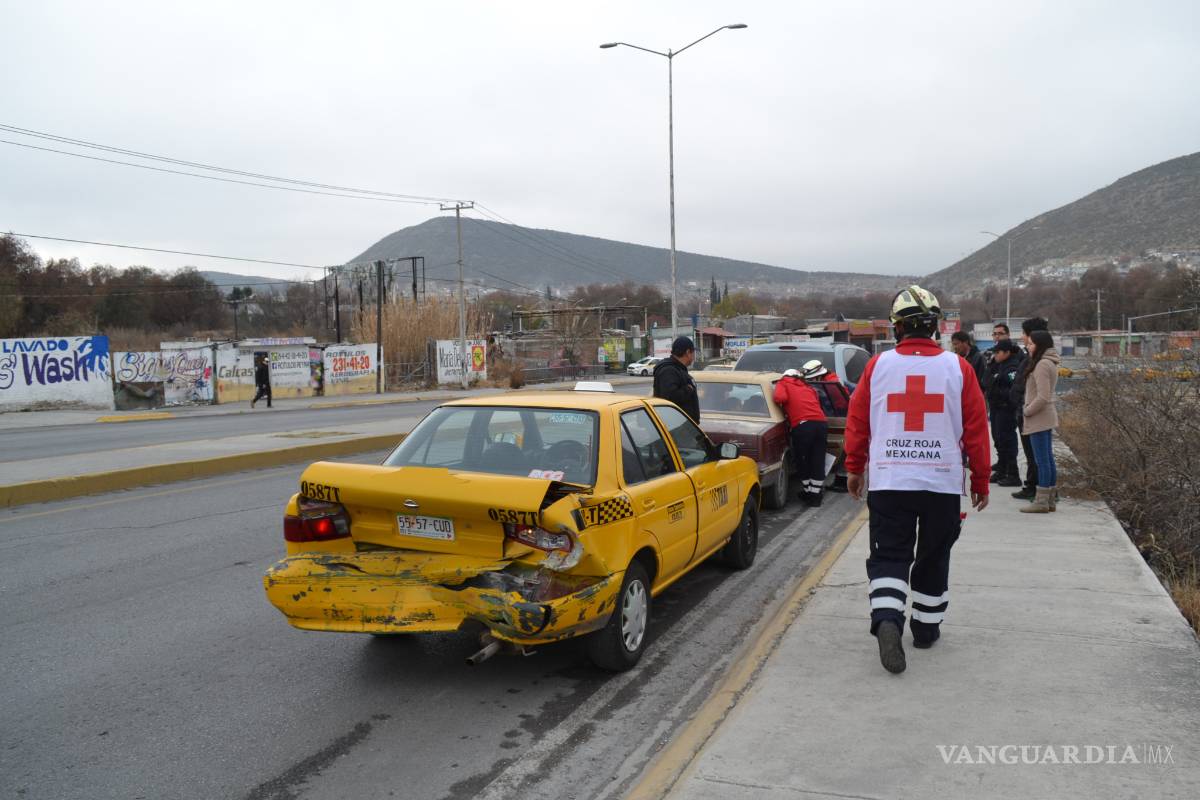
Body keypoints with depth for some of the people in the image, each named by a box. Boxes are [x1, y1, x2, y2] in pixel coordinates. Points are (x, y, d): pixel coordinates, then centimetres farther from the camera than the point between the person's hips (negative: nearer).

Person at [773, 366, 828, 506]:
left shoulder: (783, 384, 14)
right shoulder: (809, 388, 28)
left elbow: (779, 398, -6)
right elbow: (817, 405, 17)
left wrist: (784, 409, 13)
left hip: (802, 425, -4)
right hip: (821, 423, 4)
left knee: (801, 461, 13)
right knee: (818, 462, 10)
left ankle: (807, 492, 21)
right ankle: (815, 496, 12)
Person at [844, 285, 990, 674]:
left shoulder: (878, 365, -2)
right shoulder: (957, 367, -2)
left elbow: (857, 421, 3)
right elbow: (976, 428, 1)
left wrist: (855, 468, 16)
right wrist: (980, 481, 10)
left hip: (888, 482, -1)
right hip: (942, 482, 1)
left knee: (889, 556, 4)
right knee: (933, 558, 17)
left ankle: (887, 620, -17)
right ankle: (926, 628, 27)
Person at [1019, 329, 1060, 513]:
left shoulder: (1042, 365, -18)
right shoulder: (1050, 363, 13)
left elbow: (1043, 397, -22)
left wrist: (1027, 411, -11)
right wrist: (1030, 409, 12)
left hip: (1039, 419, -10)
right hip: (1046, 418, 10)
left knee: (1042, 460, -4)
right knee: (1048, 459, 13)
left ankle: (1042, 501, 1)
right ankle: (1050, 499, 19)